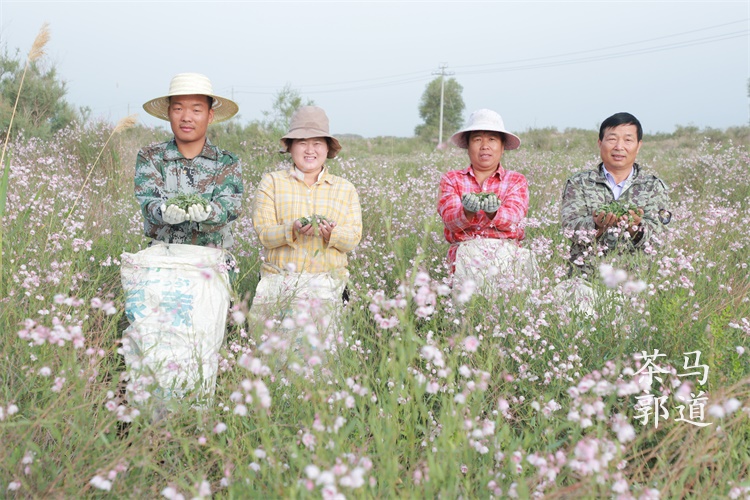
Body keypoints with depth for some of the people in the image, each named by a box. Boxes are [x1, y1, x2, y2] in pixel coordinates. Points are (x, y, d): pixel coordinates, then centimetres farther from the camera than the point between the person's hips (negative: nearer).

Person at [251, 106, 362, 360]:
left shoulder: (345, 189, 14)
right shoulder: (271, 182, 11)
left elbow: (353, 238, 6)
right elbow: (263, 232, 0)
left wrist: (331, 233, -16)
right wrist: (293, 230, -19)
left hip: (326, 279, 1)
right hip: (278, 276, -1)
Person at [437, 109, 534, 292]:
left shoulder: (516, 180, 17)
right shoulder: (451, 179, 16)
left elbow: (513, 216, -4)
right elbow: (450, 219, -3)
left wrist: (493, 213, -27)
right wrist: (468, 212, -26)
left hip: (507, 250, 1)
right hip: (466, 250, -1)